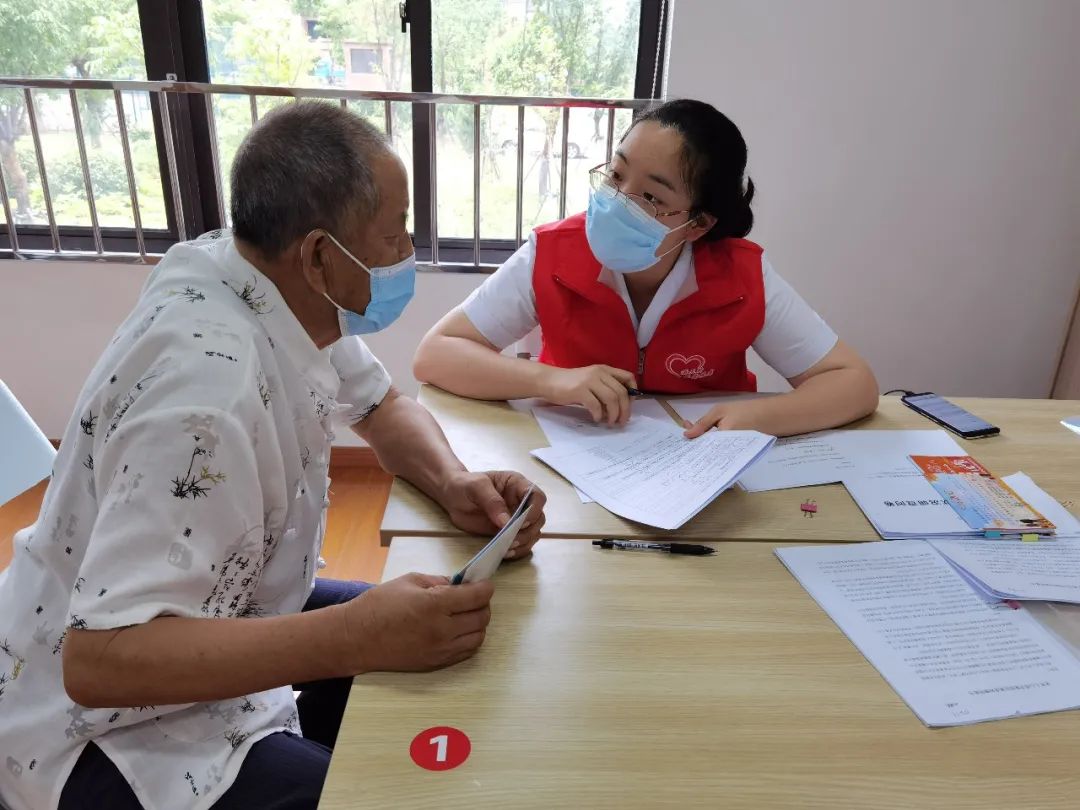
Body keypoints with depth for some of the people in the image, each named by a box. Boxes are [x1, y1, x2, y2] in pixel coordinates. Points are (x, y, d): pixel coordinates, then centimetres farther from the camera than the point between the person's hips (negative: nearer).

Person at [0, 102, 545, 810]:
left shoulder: (287, 292, -8)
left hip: (213, 623, 8)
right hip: (113, 723, -8)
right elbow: (99, 657, -35)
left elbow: (381, 406, 5)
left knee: (455, 648, 9)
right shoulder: (206, 379, -35)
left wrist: (454, 485, -14)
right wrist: (355, 637, -40)